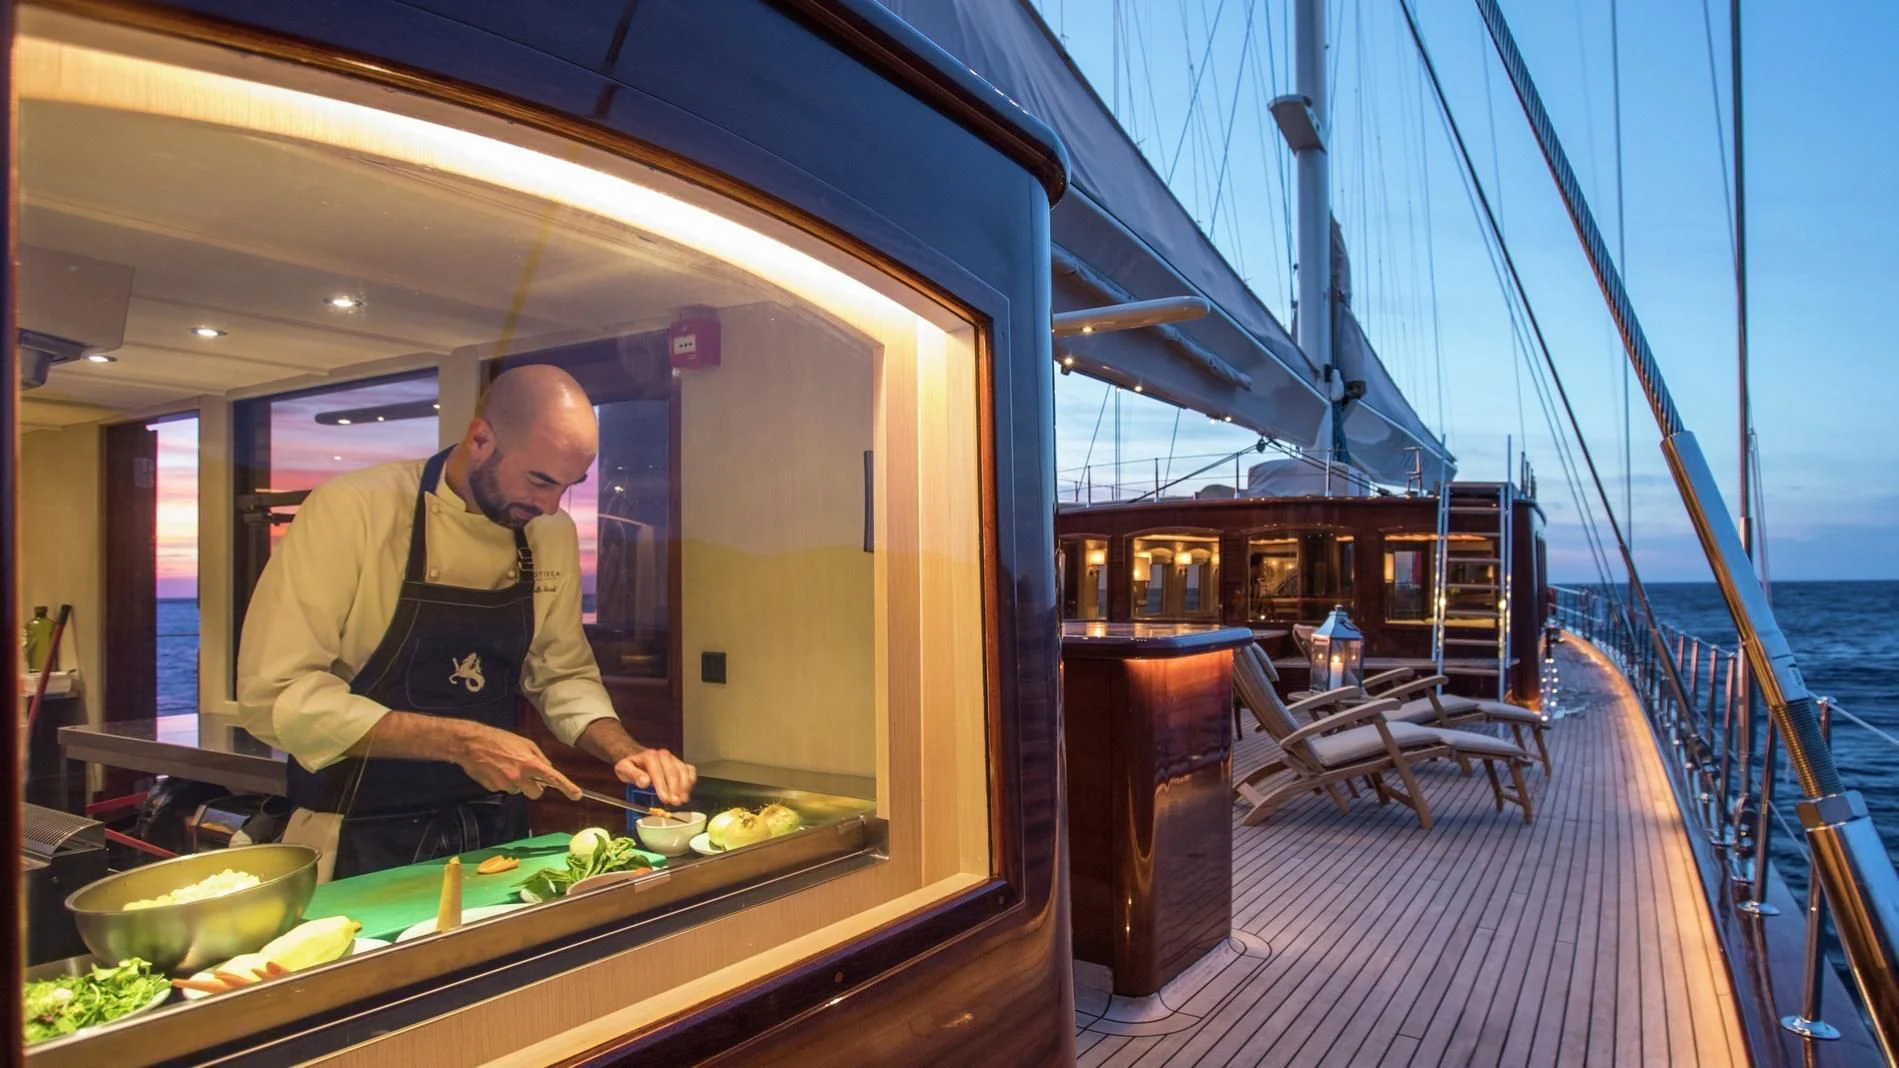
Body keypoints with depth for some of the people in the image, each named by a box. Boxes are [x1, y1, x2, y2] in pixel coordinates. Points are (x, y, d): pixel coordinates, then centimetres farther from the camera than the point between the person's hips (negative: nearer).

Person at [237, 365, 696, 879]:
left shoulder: (553, 532, 0)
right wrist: (456, 741, -24)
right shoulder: (350, 509, -15)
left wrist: (625, 752, -8)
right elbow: (274, 693, -17)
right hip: (361, 844, -4)